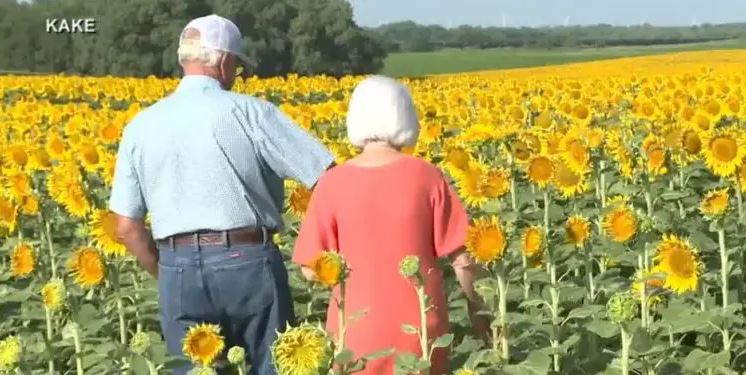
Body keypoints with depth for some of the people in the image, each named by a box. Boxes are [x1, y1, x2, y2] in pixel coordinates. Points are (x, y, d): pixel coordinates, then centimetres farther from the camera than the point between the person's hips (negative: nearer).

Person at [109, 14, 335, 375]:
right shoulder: (249, 112, -5)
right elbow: (329, 178, -7)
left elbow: (127, 227, 6)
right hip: (249, 264, -3)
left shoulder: (141, 126, 5)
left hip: (179, 268, 3)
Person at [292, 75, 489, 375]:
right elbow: (461, 256, -4)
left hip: (359, 329, 0)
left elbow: (311, 270, -6)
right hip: (421, 326, 1)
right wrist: (478, 308, 10)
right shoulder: (427, 177, -6)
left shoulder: (332, 184, -7)